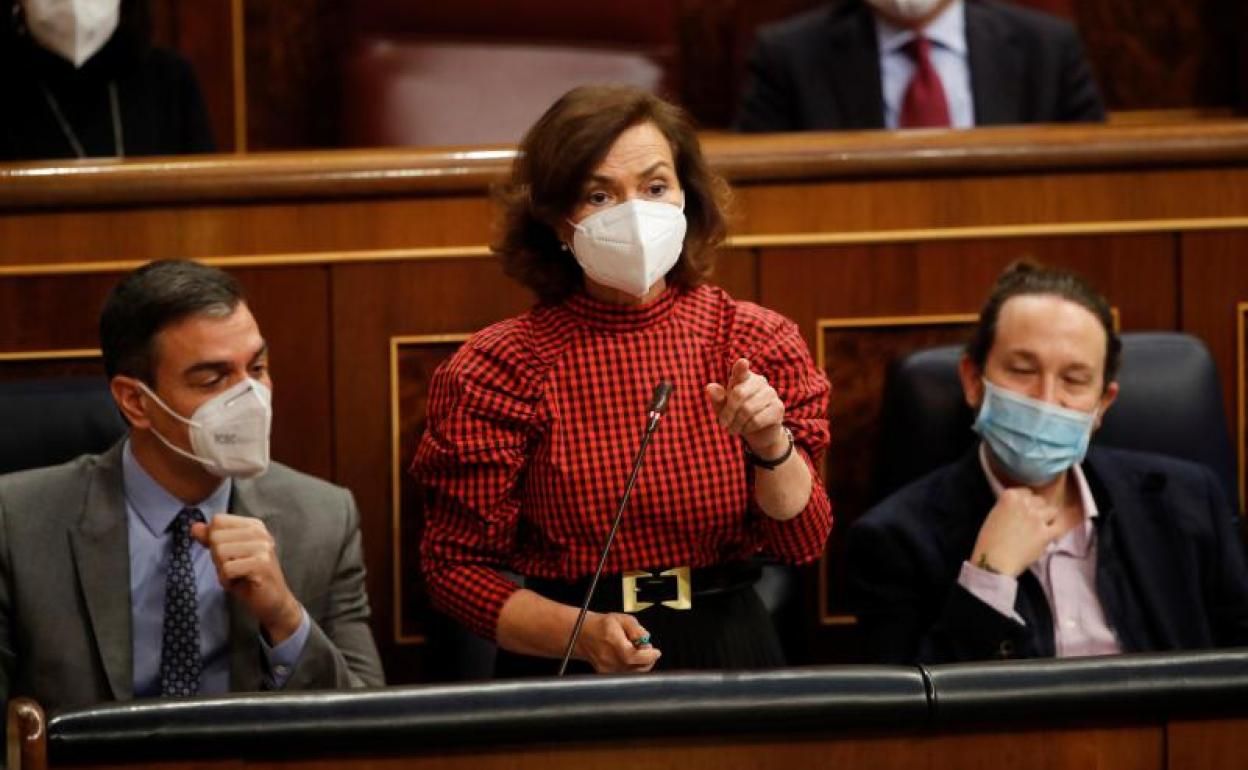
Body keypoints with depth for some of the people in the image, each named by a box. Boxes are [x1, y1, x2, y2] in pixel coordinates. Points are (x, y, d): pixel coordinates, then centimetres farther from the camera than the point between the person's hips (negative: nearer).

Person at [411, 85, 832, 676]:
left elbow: (801, 542, 4)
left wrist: (772, 445, -15)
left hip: (728, 653, 2)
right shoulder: (501, 367, -2)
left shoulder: (755, 341, 4)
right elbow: (455, 564, 1)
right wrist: (582, 633, -14)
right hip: (565, 674, -1)